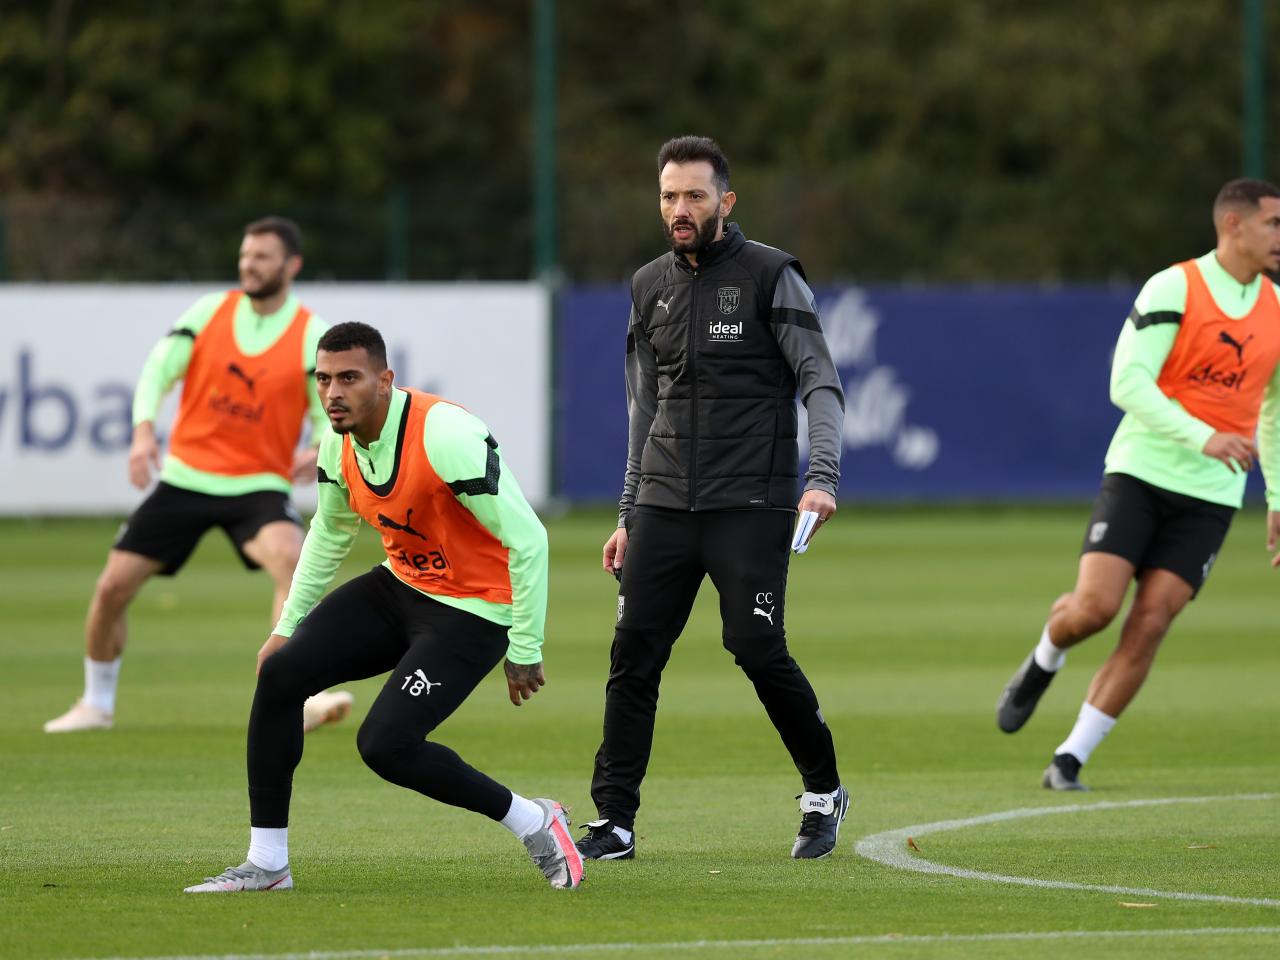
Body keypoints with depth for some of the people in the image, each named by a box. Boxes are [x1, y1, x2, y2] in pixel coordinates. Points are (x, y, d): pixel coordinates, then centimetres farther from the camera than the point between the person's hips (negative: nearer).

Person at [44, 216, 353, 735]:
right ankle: (96, 704, 24)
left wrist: (321, 449, -30)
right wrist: (144, 431, -21)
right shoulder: (210, 311, 2)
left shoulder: (312, 335, -5)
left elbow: (332, 415, -6)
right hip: (185, 476, 3)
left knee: (291, 558, -34)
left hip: (258, 485, -3)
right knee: (112, 586, 0)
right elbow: (157, 371, -2)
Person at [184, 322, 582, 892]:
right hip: (398, 586, 8)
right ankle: (266, 863, 1)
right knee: (280, 673, -8)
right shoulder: (338, 443, -3)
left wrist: (524, 650, -22)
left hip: (471, 612, -8)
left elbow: (527, 540, -25)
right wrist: (288, 625, 18)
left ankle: (533, 823, 1)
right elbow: (329, 534, 18)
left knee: (385, 744, -20)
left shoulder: (446, 436, -28)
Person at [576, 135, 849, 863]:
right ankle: (614, 821, -1)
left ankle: (824, 793, 9)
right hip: (663, 503, 5)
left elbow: (822, 383, -6)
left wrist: (823, 479, -20)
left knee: (758, 648, -11)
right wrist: (629, 515, 18)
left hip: (750, 504, -5)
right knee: (634, 653, -5)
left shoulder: (771, 277, -3)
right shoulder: (651, 287, 13)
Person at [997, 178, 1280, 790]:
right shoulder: (1174, 289, -9)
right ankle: (1043, 664, 20)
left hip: (1211, 495, 4)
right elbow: (1128, 382, -17)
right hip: (1141, 471, -4)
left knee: (1148, 627, -8)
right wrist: (1203, 437, -28)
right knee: (1094, 606, -17)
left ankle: (1069, 760, 0)